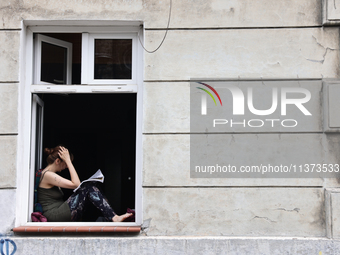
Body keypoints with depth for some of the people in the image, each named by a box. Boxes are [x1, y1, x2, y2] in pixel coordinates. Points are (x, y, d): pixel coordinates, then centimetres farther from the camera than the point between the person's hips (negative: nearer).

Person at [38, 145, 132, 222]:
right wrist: (68, 161, -10)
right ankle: (114, 218, -17)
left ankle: (113, 217, -9)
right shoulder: (47, 175, -10)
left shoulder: (50, 175, 22)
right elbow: (75, 184, -15)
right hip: (55, 217, -10)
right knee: (88, 187, -11)